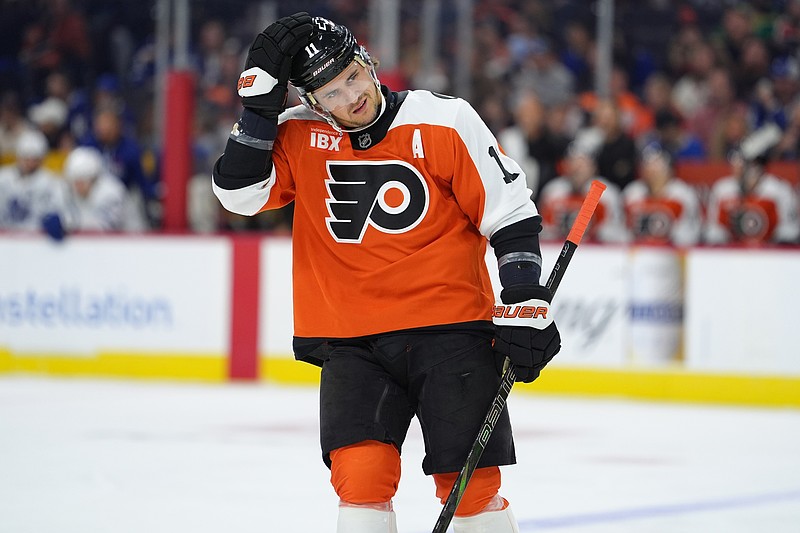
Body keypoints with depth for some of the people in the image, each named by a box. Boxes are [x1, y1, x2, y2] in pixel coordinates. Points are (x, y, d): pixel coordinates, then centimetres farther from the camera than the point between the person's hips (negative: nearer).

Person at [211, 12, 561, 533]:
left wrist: (525, 306, -8)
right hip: (351, 341, 2)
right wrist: (261, 100, -13)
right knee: (359, 473, -13)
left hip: (450, 330, -2)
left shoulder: (445, 121, -6)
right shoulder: (300, 136, 2)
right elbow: (240, 193, -8)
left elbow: (512, 215, -2)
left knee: (471, 484, -2)